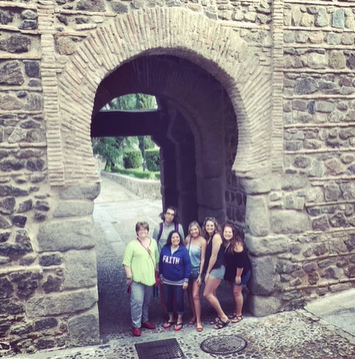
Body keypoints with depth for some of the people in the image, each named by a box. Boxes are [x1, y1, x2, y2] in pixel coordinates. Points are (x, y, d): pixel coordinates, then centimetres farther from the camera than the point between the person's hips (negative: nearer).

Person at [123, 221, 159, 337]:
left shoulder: (153, 242, 6)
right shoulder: (132, 245, -10)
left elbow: (156, 259, 13)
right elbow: (126, 262, -10)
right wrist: (129, 277, -12)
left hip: (149, 278, 5)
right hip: (137, 279, -5)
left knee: (146, 301, 17)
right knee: (137, 302, -5)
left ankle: (144, 320, 35)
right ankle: (136, 326, 9)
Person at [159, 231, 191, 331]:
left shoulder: (183, 250, -14)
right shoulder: (164, 249, -4)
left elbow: (187, 265, -12)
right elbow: (161, 262, 7)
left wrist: (186, 280, -12)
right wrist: (161, 275, 11)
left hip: (179, 282, -3)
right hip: (166, 281, 4)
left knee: (179, 301, 7)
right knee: (168, 300, 14)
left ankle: (179, 320, 26)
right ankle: (171, 319, 33)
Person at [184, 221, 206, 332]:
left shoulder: (202, 241, -12)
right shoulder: (188, 239, -2)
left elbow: (202, 259, -9)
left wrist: (200, 275, -9)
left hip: (196, 270, -4)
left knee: (195, 295, -8)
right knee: (190, 294, 13)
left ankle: (198, 321, 1)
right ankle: (194, 316, 30)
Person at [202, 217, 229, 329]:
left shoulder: (216, 236, -13)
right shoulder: (208, 238, 12)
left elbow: (214, 256, -15)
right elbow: (207, 256, 11)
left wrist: (207, 272, -11)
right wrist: (206, 272, 6)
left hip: (217, 269, -9)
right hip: (211, 269, 9)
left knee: (207, 294, -8)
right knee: (212, 294, 11)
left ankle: (224, 317, 1)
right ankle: (220, 316, 22)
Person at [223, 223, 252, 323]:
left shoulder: (237, 244, -24)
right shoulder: (224, 244, -2)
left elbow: (241, 260, -24)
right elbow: (225, 259, 8)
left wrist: (238, 275, -20)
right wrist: (227, 272, 11)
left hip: (242, 271, -7)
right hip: (231, 271, 7)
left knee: (237, 291, -3)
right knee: (234, 291, 15)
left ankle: (239, 314, 11)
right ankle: (235, 311, 29)